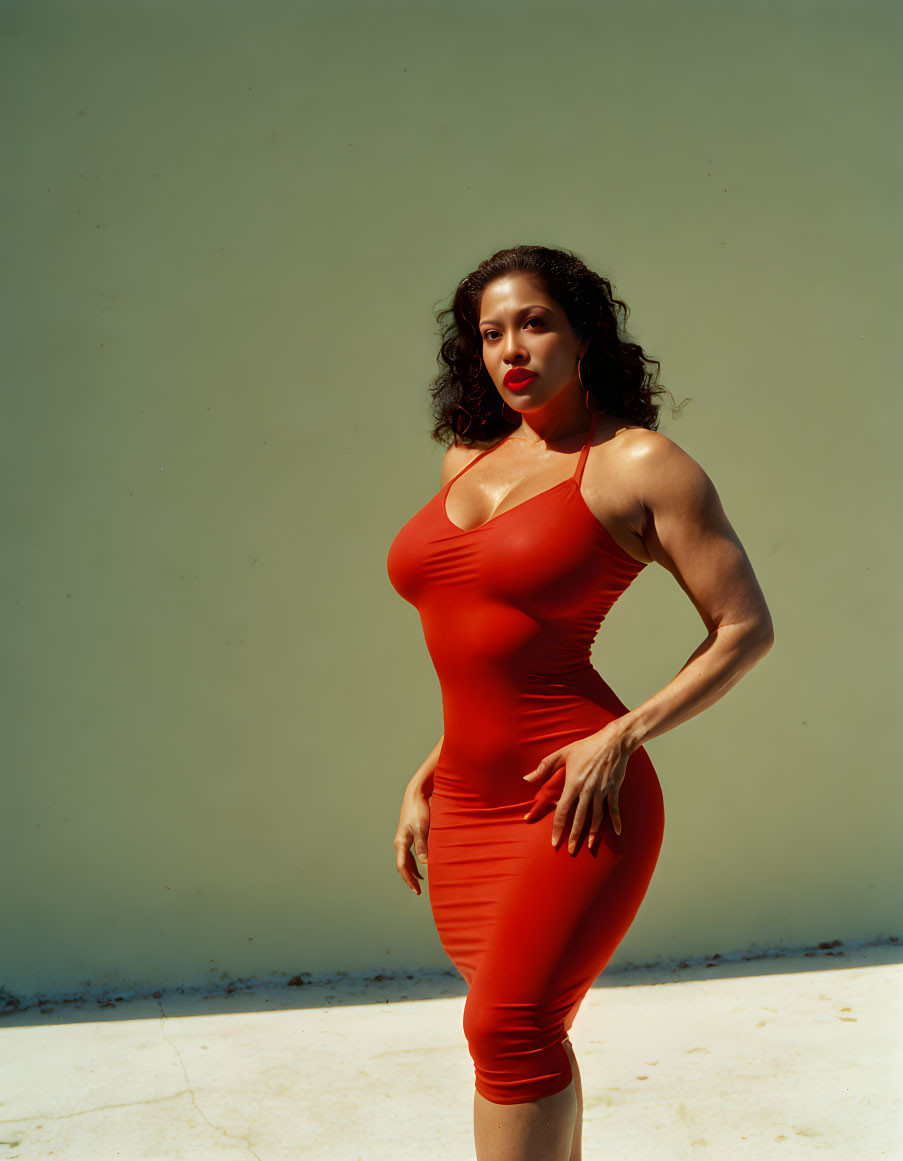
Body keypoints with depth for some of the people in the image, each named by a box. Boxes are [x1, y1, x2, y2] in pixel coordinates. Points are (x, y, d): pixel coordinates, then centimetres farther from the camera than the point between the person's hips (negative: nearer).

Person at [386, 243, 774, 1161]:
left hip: (574, 806, -7)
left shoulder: (639, 464, -4)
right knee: (522, 1033, 15)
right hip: (468, 808, 7)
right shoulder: (470, 461, 14)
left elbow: (746, 628, -4)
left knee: (510, 1026, -13)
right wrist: (426, 778, 17)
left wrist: (621, 739, -14)